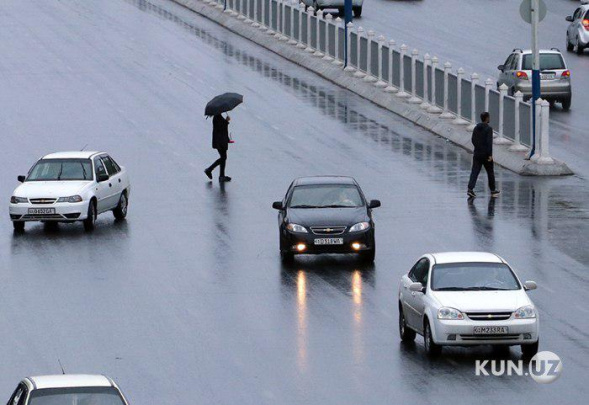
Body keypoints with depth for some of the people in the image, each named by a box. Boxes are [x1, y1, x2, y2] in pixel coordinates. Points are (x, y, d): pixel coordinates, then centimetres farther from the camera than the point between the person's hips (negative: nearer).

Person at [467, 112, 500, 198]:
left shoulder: (476, 128, 6)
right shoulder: (488, 128, -13)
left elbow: (473, 140, 13)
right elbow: (489, 142, -19)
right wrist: (490, 155, -19)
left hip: (477, 154, 5)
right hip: (486, 154, -5)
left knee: (474, 171, 0)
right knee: (490, 172, 11)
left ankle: (470, 188, -16)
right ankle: (493, 190, 21)